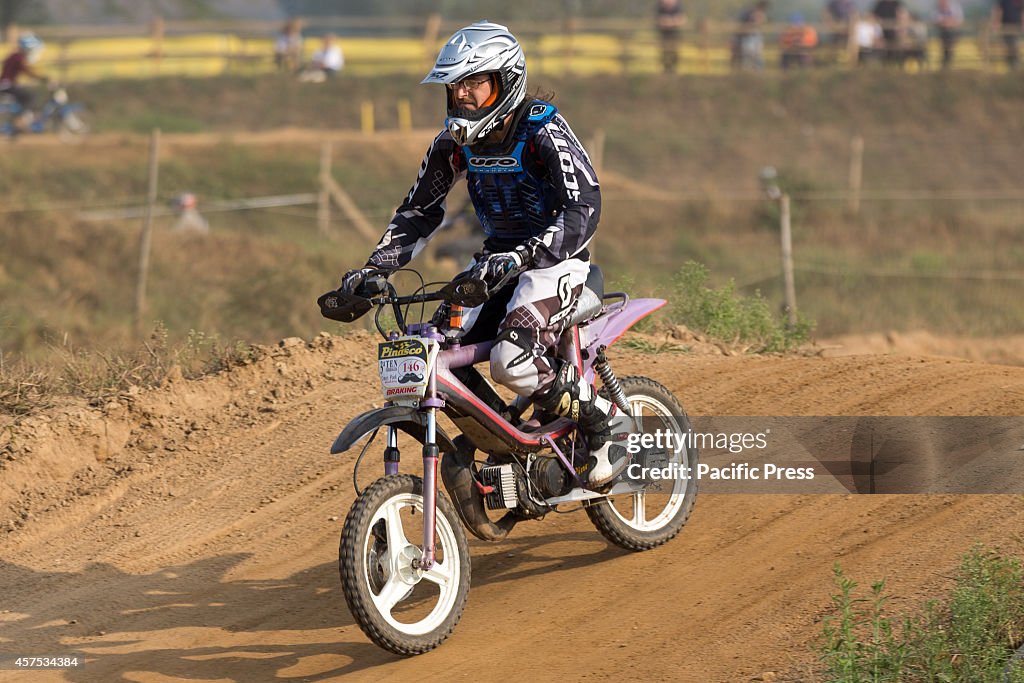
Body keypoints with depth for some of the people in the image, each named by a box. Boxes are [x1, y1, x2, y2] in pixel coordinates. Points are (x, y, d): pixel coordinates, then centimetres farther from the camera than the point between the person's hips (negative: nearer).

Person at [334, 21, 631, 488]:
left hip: (556, 259, -7)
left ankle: (606, 423, -7)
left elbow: (584, 210, -29)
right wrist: (374, 267, -2)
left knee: (513, 360, -30)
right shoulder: (455, 142, 2)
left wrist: (520, 258, -41)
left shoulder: (544, 133, -19)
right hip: (497, 259, 8)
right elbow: (418, 211, 12)